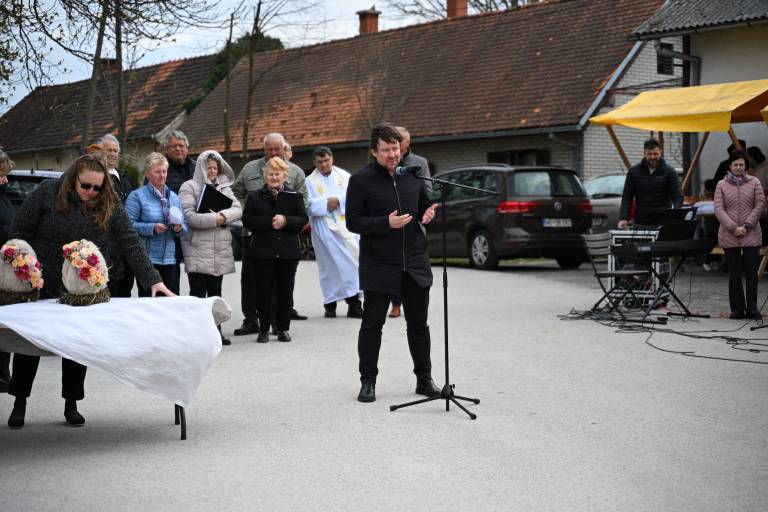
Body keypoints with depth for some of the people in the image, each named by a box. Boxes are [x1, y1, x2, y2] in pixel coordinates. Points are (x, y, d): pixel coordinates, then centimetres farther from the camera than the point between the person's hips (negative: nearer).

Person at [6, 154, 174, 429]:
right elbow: (20, 232, -7)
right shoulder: (47, 193, -12)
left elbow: (132, 246, -13)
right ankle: (20, 402, 21)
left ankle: (71, 404, 20)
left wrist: (153, 280, -23)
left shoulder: (111, 207, -8)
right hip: (41, 285, -1)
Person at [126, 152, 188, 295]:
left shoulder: (173, 196, 16)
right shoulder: (137, 196, -1)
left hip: (169, 260, 5)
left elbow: (184, 227, 17)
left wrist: (179, 228, -5)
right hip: (147, 260, -5)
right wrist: (152, 228, -20)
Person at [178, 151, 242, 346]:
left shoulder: (224, 187, 15)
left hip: (220, 249, 6)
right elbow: (188, 216, -15)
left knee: (215, 291, 12)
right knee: (198, 291, -4)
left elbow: (237, 209, 3)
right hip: (197, 250, -5)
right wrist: (214, 219, -17)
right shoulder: (189, 187, -3)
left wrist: (223, 216, -15)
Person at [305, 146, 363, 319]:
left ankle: (354, 302, -3)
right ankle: (330, 304, 8)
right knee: (328, 266, 1)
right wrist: (326, 204, -13)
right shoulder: (311, 181, 7)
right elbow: (309, 205, -3)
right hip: (323, 228, -1)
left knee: (351, 261, -5)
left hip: (345, 225, 1)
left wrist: (336, 200, -12)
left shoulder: (344, 176, 11)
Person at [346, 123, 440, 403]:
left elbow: (425, 206, 21)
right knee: (372, 325, 4)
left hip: (415, 263, 4)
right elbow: (353, 221, -9)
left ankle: (424, 379, 24)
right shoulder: (361, 180, -6)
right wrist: (387, 223, -22)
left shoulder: (413, 175, 7)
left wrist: (428, 214, -3)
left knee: (418, 324, 12)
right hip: (378, 265, -4)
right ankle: (368, 382, 17)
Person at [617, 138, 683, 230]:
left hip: (663, 225, -2)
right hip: (640, 225, 2)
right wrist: (624, 218, -10)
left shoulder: (669, 172, 0)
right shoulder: (634, 172, 5)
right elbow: (626, 198, 5)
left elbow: (678, 197, -3)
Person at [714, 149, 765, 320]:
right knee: (734, 274, 3)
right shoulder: (722, 185, 6)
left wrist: (747, 226, -10)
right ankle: (737, 309, 9)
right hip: (729, 236, 0)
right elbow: (718, 209, -2)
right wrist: (733, 228, -13)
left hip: (751, 235, 0)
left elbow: (760, 205, 0)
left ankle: (752, 308, 3)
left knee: (751, 272, -3)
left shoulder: (754, 183, 6)